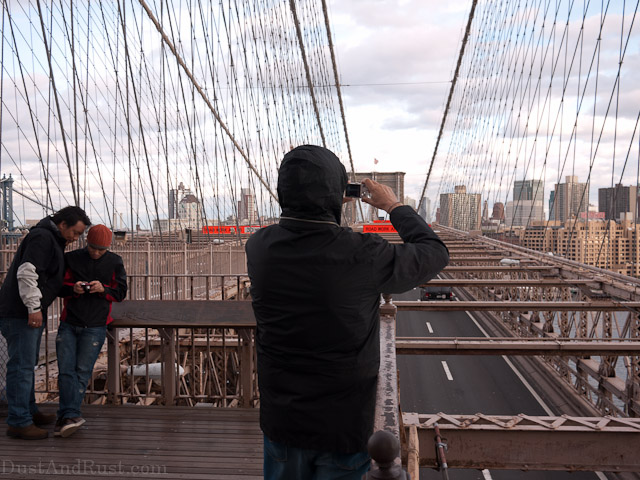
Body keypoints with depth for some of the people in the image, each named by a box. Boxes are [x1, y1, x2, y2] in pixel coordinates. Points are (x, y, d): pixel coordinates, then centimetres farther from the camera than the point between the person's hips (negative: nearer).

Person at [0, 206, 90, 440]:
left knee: (28, 364, 17)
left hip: (31, 313, 11)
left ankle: (29, 411, 28)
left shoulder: (53, 241, 20)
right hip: (19, 313, -11)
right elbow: (27, 273, -22)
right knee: (21, 365, -9)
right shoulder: (42, 237, -13)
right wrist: (34, 308, -23)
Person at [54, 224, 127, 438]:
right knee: (65, 370, -8)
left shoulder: (115, 262, 4)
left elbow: (120, 293, 5)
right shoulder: (71, 258, 5)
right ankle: (72, 416, -10)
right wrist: (73, 288, -13)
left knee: (82, 371, -5)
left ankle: (65, 416, -1)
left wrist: (103, 289, -15)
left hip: (95, 327, -1)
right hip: (68, 325, 2)